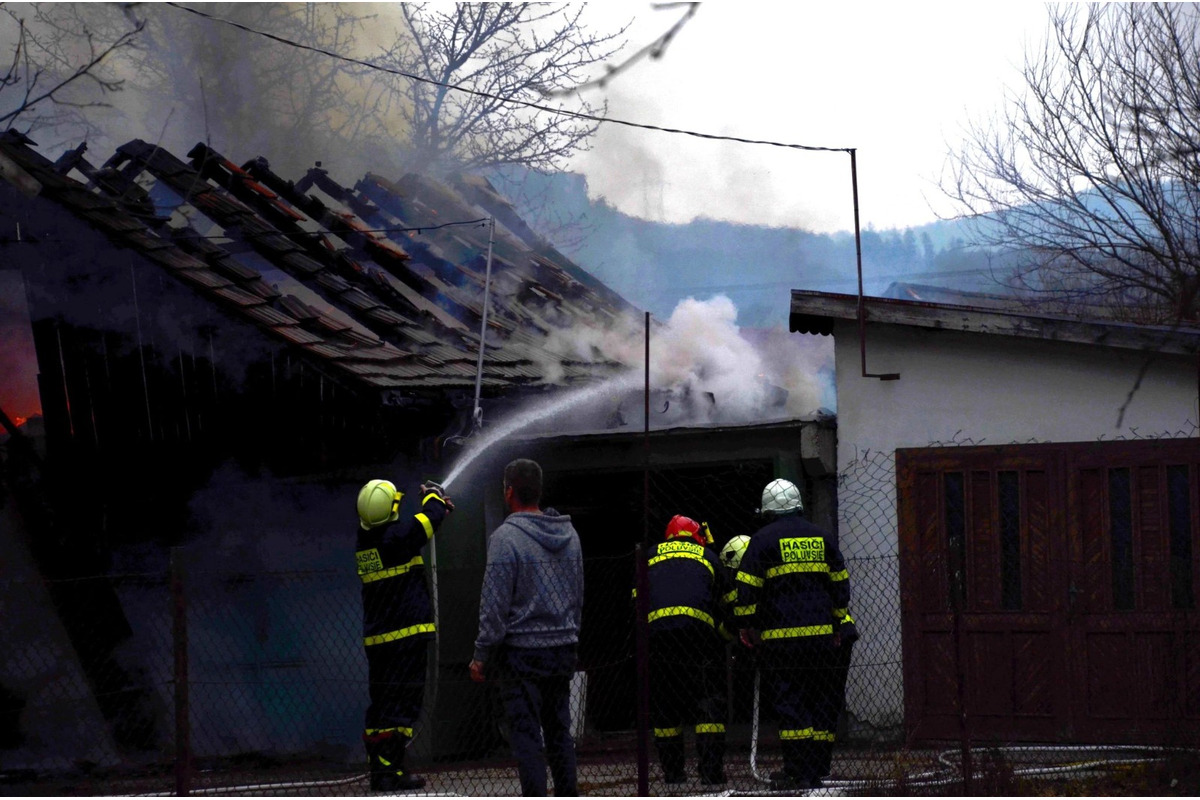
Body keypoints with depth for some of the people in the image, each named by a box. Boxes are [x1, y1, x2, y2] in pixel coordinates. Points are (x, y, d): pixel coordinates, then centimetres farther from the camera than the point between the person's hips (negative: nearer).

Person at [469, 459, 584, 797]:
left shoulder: (506, 537, -13)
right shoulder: (569, 535, 9)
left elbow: (495, 604, -14)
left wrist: (481, 655, -8)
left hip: (521, 651, -6)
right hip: (563, 649, 6)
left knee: (527, 734, -3)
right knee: (559, 731, 13)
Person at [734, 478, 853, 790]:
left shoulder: (764, 539, -3)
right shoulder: (821, 537, 12)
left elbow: (747, 588, -7)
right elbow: (840, 584, 17)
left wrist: (747, 625, 3)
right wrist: (837, 624, 24)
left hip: (780, 637, -4)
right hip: (820, 635, 4)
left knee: (788, 703, -3)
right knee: (816, 702, 9)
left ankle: (797, 773, -9)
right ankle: (814, 772, 8)